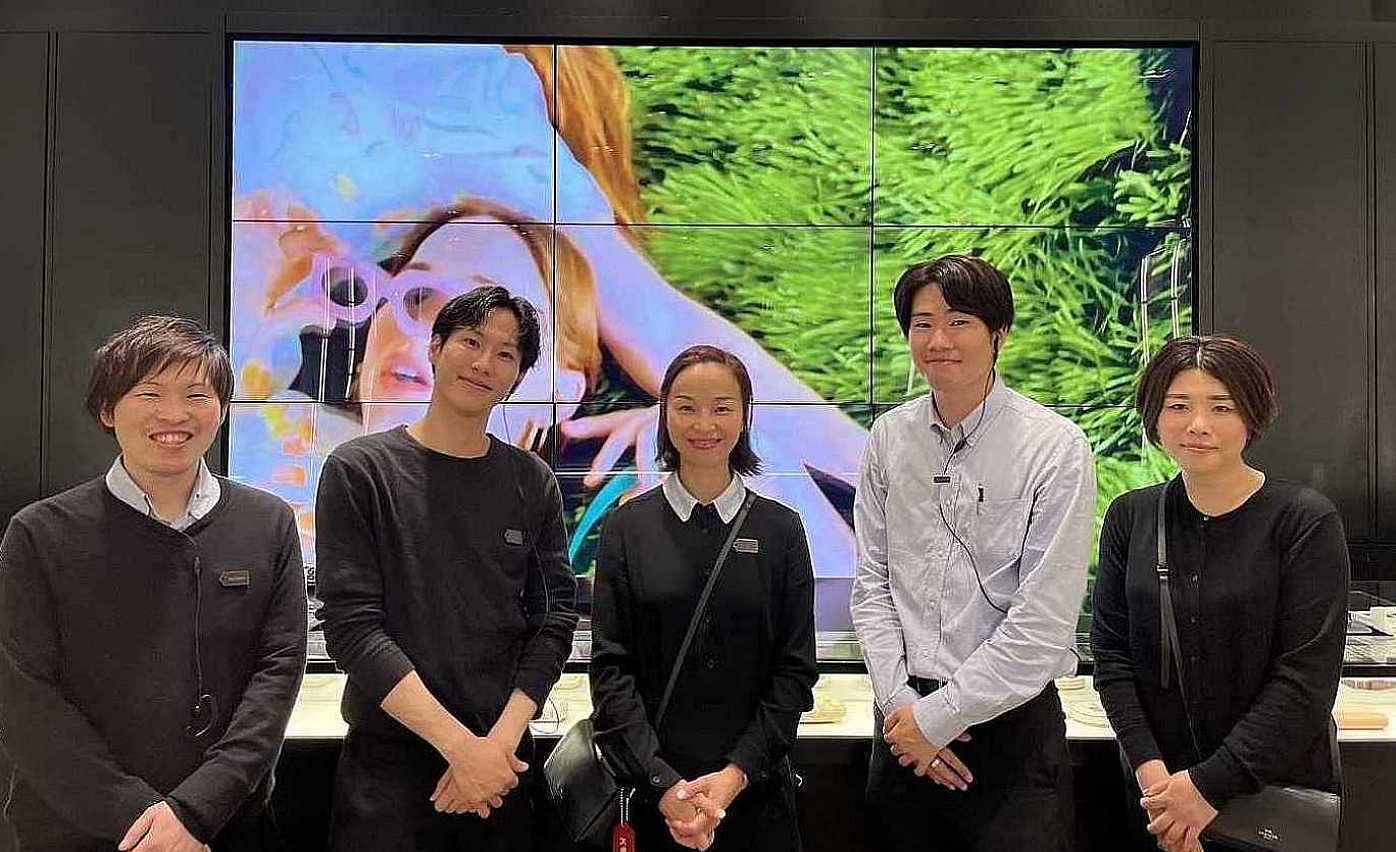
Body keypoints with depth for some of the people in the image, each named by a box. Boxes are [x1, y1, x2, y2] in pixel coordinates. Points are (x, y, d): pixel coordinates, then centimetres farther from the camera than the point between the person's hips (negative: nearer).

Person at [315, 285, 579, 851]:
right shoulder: (359, 470, -4)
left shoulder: (532, 482, 4)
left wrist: (500, 741, -14)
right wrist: (461, 745, -17)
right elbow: (352, 628, -11)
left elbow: (554, 620, 0)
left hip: (504, 760, 3)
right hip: (387, 761, -3)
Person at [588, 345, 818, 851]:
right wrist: (664, 784, -13)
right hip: (653, 793, 0)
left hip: (757, 790, 0)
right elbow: (610, 667, -4)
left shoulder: (781, 529, 1)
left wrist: (737, 773, -12)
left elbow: (795, 668, -1)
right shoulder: (626, 529, 0)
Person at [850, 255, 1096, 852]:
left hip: (1011, 720, -3)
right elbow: (873, 582, 5)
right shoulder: (889, 437, 3)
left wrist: (937, 716, -11)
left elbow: (1043, 623, -14)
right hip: (906, 717, 4)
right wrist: (900, 703, -6)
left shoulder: (1055, 446, -11)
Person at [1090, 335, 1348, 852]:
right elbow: (1110, 651, -1)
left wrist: (1211, 784, -18)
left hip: (1279, 786, -3)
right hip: (1158, 788, 3)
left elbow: (1306, 677, -15)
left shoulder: (1306, 521, -10)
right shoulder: (1130, 518, 1)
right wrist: (1150, 768, -14)